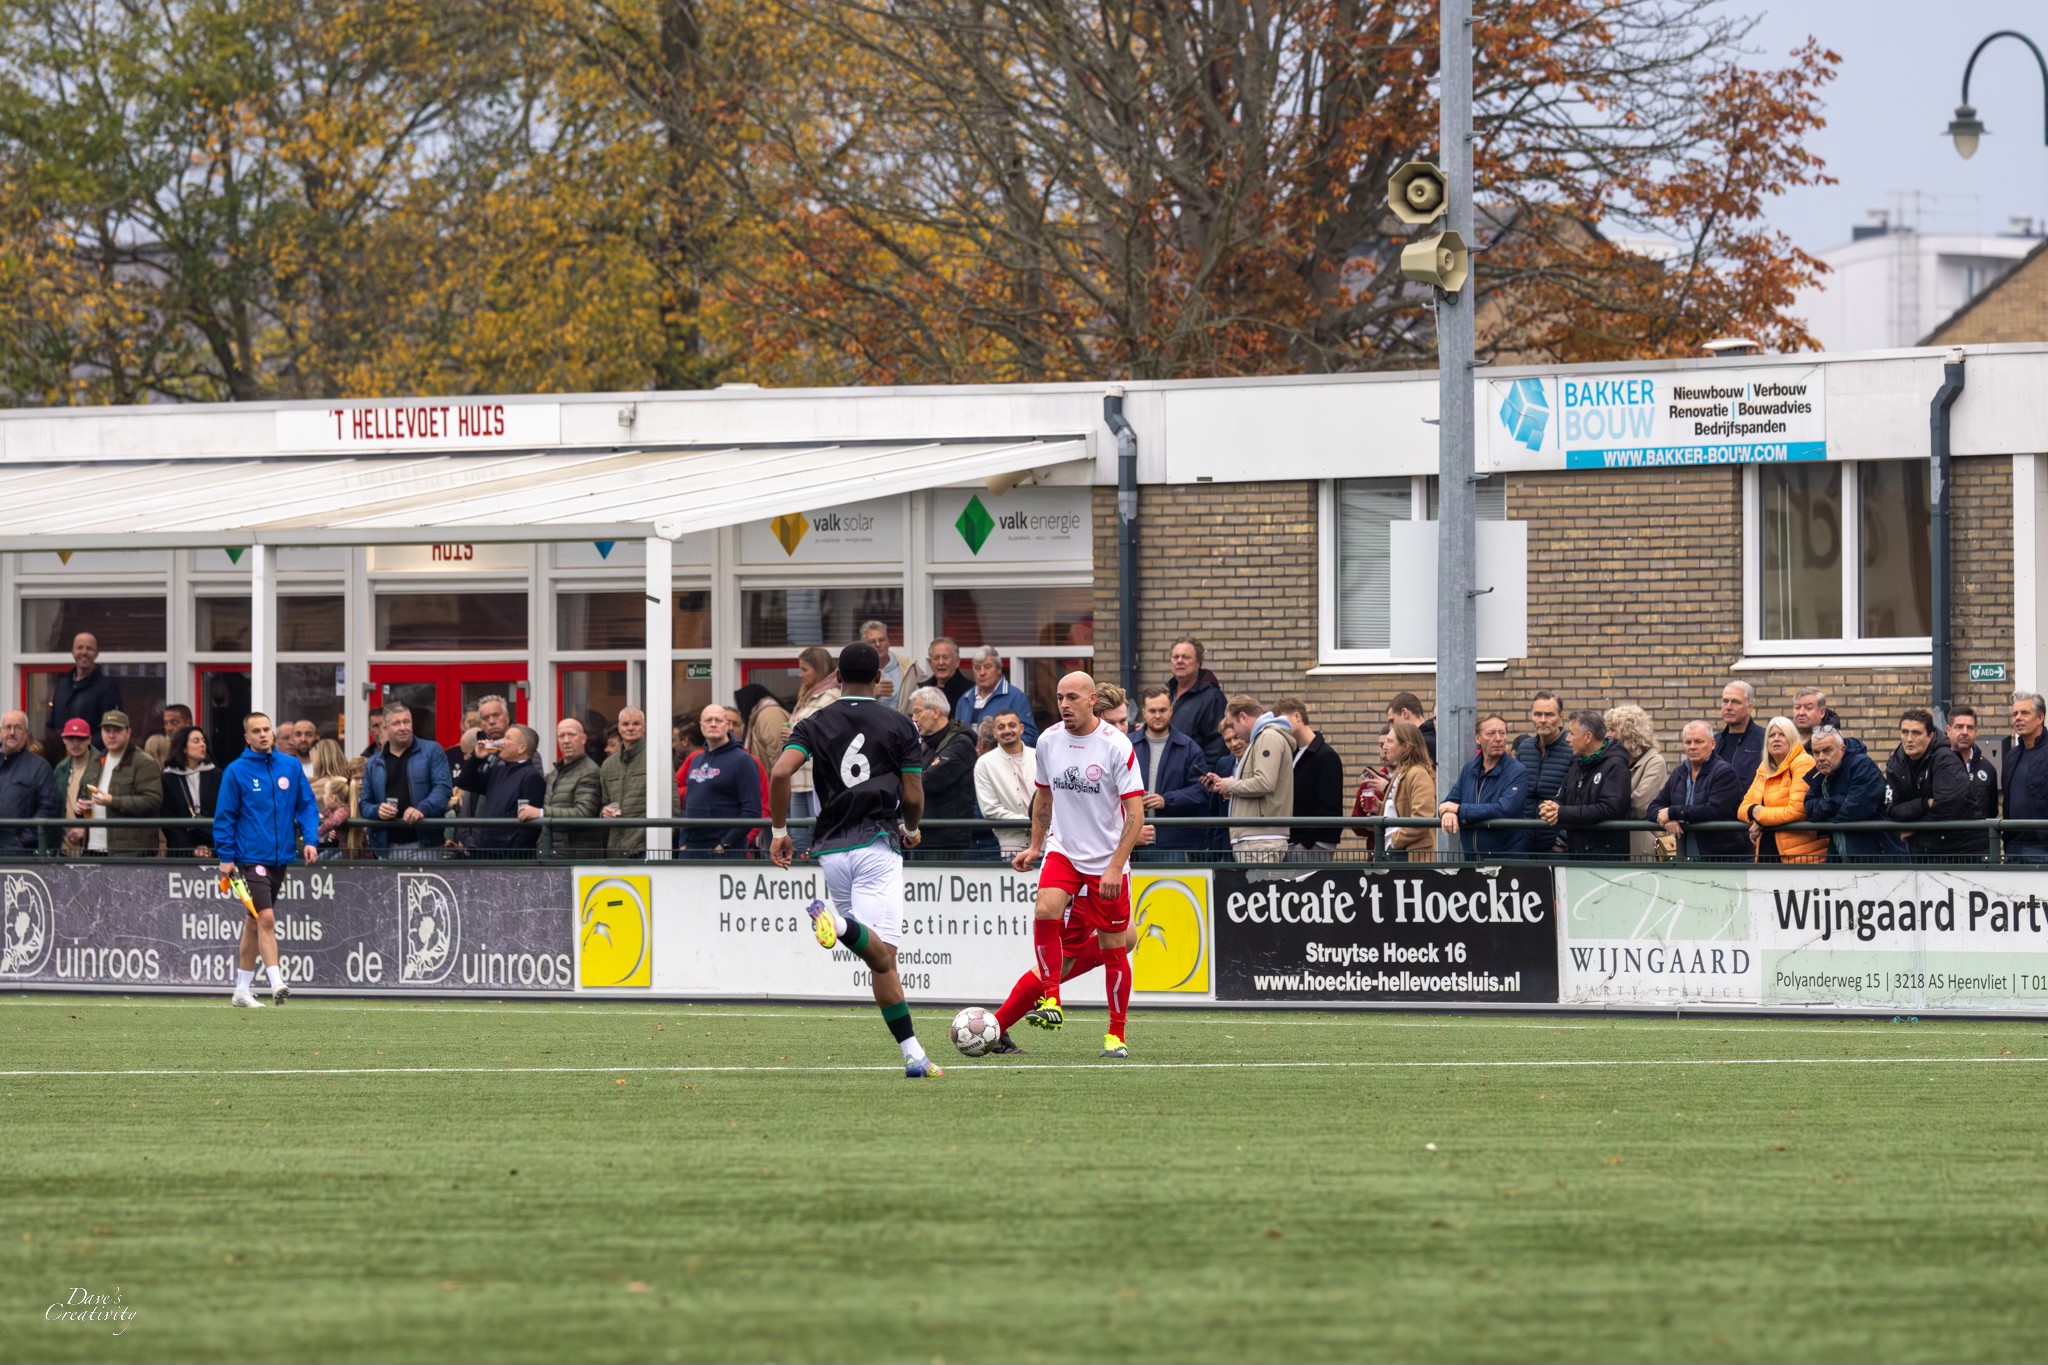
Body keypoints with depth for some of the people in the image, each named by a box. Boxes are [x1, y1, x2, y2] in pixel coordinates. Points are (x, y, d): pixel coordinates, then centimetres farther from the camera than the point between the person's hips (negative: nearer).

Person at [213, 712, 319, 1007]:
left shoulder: (291, 767, 6)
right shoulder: (236, 772, -4)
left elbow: (306, 805, 10)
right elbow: (225, 816, -2)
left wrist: (310, 839, -3)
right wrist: (226, 856, -7)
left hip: (280, 857, 5)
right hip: (251, 857, -5)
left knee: (255, 922, 13)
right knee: (266, 918, -17)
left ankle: (242, 990, 20)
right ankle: (276, 982, -22)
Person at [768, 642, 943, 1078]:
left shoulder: (814, 725, 8)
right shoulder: (899, 727, 4)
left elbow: (781, 772, -8)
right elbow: (913, 797, 1)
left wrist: (778, 831, 2)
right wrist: (911, 830, 23)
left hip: (830, 848, 4)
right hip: (877, 843, -4)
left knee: (881, 958, 9)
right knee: (882, 953, -19)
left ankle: (913, 1054, 7)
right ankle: (839, 923, -52)